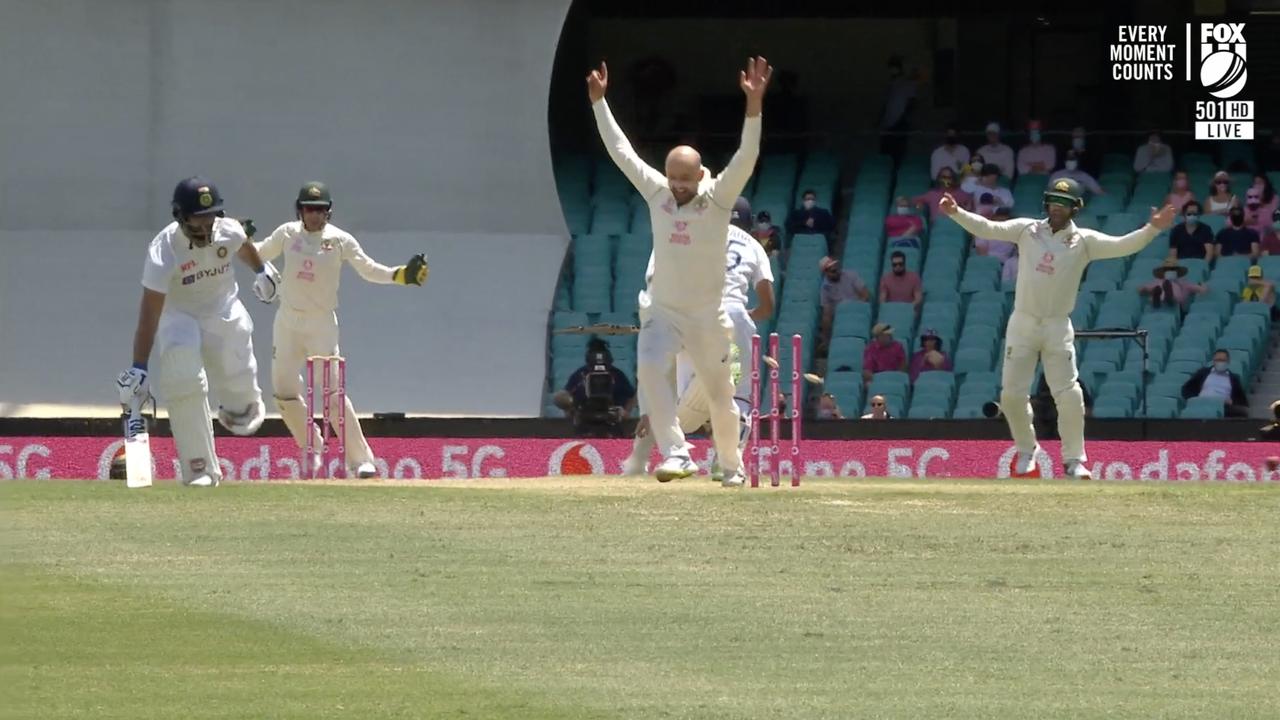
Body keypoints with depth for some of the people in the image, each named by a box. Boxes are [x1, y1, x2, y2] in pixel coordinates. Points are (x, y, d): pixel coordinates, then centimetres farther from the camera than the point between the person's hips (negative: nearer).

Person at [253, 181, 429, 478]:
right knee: (284, 391, 4)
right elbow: (259, 253, 16)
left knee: (332, 392, -12)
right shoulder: (287, 234, 3)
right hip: (287, 321, 4)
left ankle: (360, 459, -7)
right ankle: (312, 450, 25)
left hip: (321, 323, -4)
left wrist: (401, 275, -24)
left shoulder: (339, 240, -7)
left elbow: (369, 270, -10)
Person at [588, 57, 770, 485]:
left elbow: (746, 157, -23)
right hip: (662, 312, 1)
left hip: (707, 317, -1)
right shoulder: (657, 193, -1)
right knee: (650, 369, -26)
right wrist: (598, 101, 2)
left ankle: (732, 466, 31)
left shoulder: (718, 197, -10)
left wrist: (754, 105, -35)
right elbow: (620, 150, 3)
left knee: (720, 395, 10)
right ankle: (676, 454, -28)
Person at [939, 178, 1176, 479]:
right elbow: (988, 228, -5)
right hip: (1022, 324, 2)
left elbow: (1122, 246, -14)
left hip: (1057, 327, -2)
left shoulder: (1084, 241, -2)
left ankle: (1074, 459, 7)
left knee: (1069, 395, -8)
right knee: (1012, 393, 1)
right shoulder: (1027, 230, 3)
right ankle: (1026, 449, 24)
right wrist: (956, 213, -20)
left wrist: (1152, 229, -30)